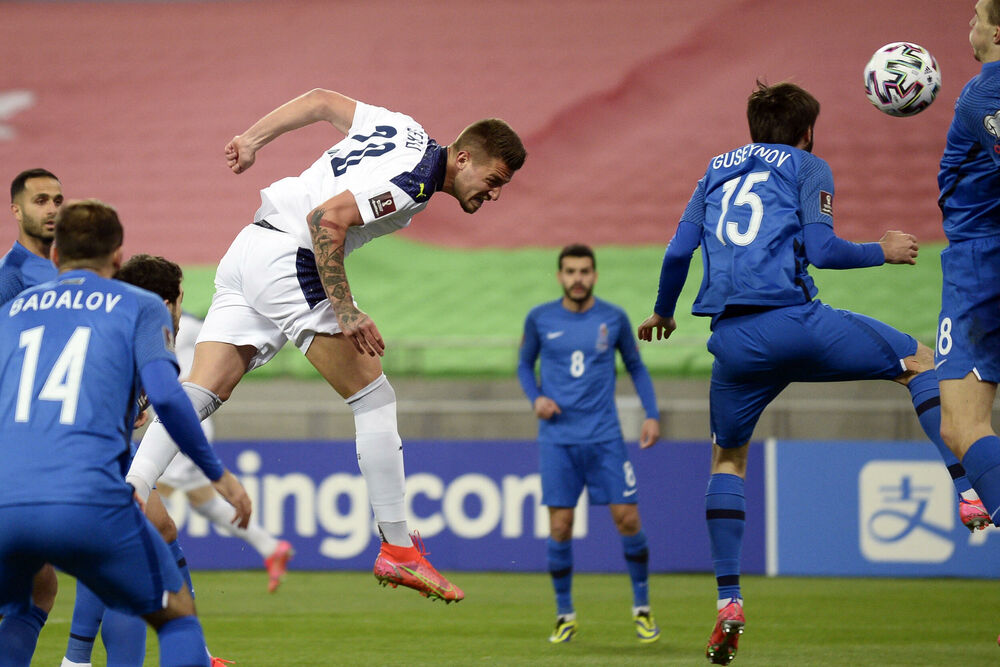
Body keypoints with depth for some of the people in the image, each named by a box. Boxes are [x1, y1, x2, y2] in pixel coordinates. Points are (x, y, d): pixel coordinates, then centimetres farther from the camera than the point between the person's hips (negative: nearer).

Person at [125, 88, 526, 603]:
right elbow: (328, 218, -25)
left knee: (200, 392, 2)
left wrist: (253, 138, 30)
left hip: (247, 251, 10)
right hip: (288, 259, -10)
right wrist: (346, 312, -23)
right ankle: (398, 550, 1)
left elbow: (321, 101, 24)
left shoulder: (403, 131, 14)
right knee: (373, 397, -2)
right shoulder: (413, 180, -14)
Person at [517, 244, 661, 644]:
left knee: (627, 518, -5)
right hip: (557, 439, 0)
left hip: (605, 437, 0)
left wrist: (652, 414, 3)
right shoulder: (539, 320, 2)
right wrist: (536, 398, -3)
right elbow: (525, 364, 16)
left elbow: (635, 367, 14)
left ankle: (641, 607, 13)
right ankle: (564, 614, 12)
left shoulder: (614, 319, 2)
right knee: (559, 526, -4)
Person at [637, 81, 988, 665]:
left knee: (728, 459, 23)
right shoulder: (807, 168, 11)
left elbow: (678, 252, 19)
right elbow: (821, 249, -3)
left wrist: (662, 314, 36)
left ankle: (729, 603, 9)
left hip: (735, 340, 4)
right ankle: (970, 492, 1)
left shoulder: (718, 171, 24)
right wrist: (883, 251, 13)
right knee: (920, 361, 16)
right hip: (795, 320, -4)